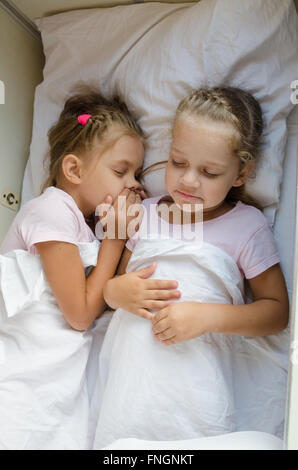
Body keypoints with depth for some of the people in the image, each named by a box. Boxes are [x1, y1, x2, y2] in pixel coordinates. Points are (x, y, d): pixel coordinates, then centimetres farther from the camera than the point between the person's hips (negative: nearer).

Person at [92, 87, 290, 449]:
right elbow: (110, 287, 14)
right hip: (133, 366, 3)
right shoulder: (146, 213, 8)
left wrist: (208, 316, -16)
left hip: (197, 376, -2)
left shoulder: (247, 226, -3)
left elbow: (277, 310, -2)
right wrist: (118, 290, -10)